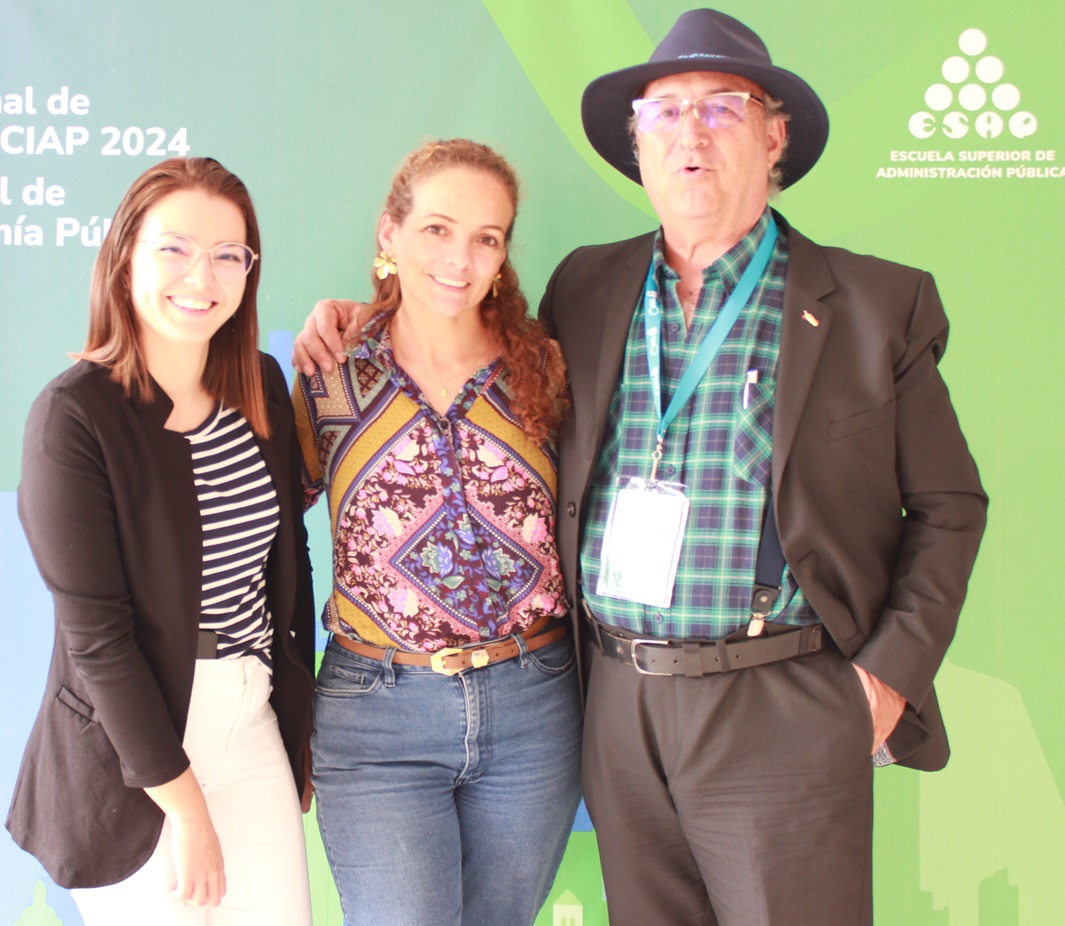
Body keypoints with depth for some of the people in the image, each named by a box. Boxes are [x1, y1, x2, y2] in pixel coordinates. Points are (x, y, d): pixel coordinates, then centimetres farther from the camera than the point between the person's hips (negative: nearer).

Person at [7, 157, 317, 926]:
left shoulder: (263, 387, 1)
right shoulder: (74, 414, -16)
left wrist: (301, 722, 11)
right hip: (131, 749, -5)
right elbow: (94, 633, -16)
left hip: (254, 720, 5)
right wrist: (185, 805, -13)